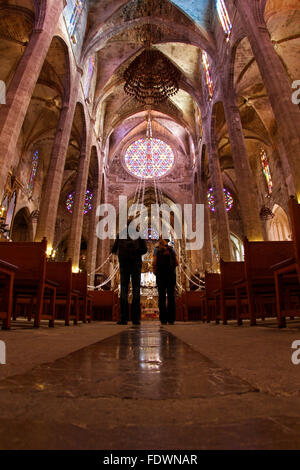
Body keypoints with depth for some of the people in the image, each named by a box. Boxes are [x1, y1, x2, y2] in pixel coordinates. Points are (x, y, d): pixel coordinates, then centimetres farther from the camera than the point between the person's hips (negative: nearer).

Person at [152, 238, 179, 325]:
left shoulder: (156, 249, 10)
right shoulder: (172, 250, 14)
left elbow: (154, 262, -4)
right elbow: (177, 263, 5)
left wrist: (154, 271, 12)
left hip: (160, 274, -1)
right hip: (171, 274, 1)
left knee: (161, 296, 0)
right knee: (171, 296, 1)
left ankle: (163, 319, -4)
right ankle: (171, 319, -3)